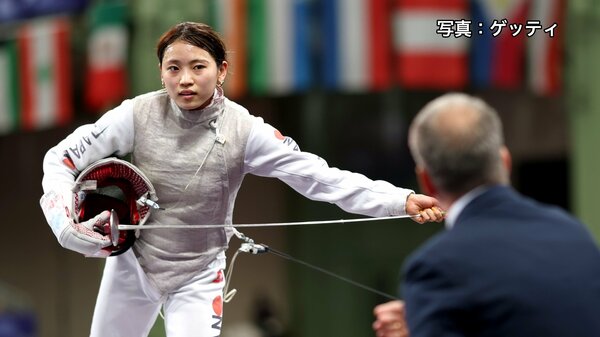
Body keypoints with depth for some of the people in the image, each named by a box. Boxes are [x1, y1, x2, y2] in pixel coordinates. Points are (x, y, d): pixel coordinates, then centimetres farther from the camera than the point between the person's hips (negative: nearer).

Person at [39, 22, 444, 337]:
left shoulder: (243, 130, -21)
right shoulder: (138, 115, -19)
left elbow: (319, 177, -28)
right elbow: (61, 160, -9)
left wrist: (402, 201, -40)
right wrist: (66, 221, -27)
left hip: (198, 276, -2)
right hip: (132, 264, 2)